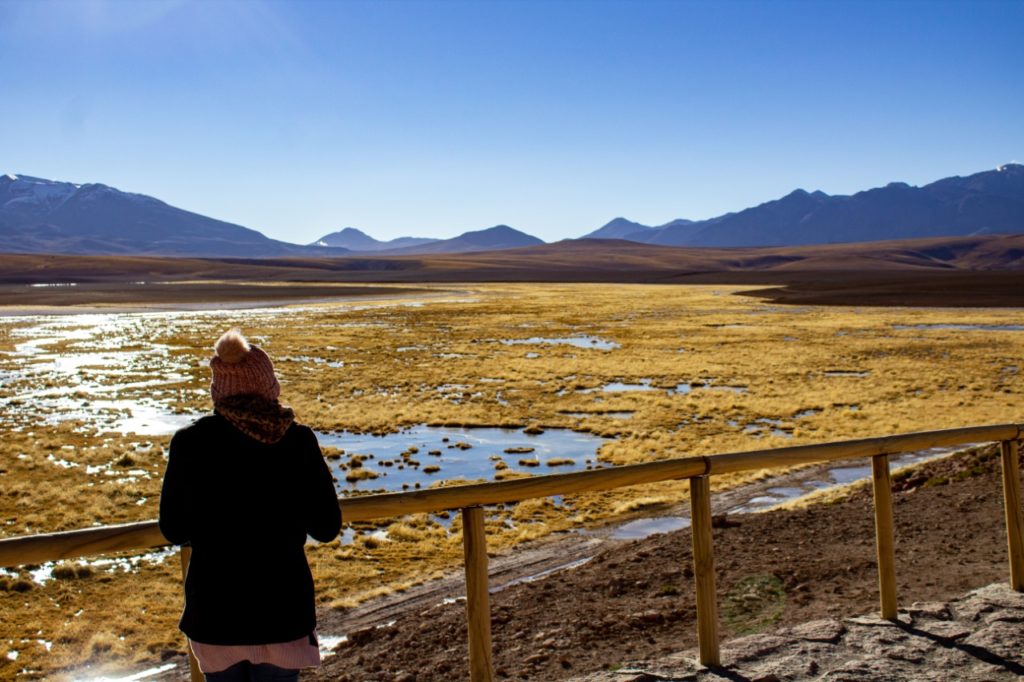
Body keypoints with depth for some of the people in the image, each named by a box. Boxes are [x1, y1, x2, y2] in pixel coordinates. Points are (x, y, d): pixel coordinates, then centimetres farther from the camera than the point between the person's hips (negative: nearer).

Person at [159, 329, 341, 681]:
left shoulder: (190, 443, -9)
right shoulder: (297, 440, -11)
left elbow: (174, 530, 1)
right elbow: (327, 527, -5)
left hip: (214, 610, 1)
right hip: (283, 609, 0)